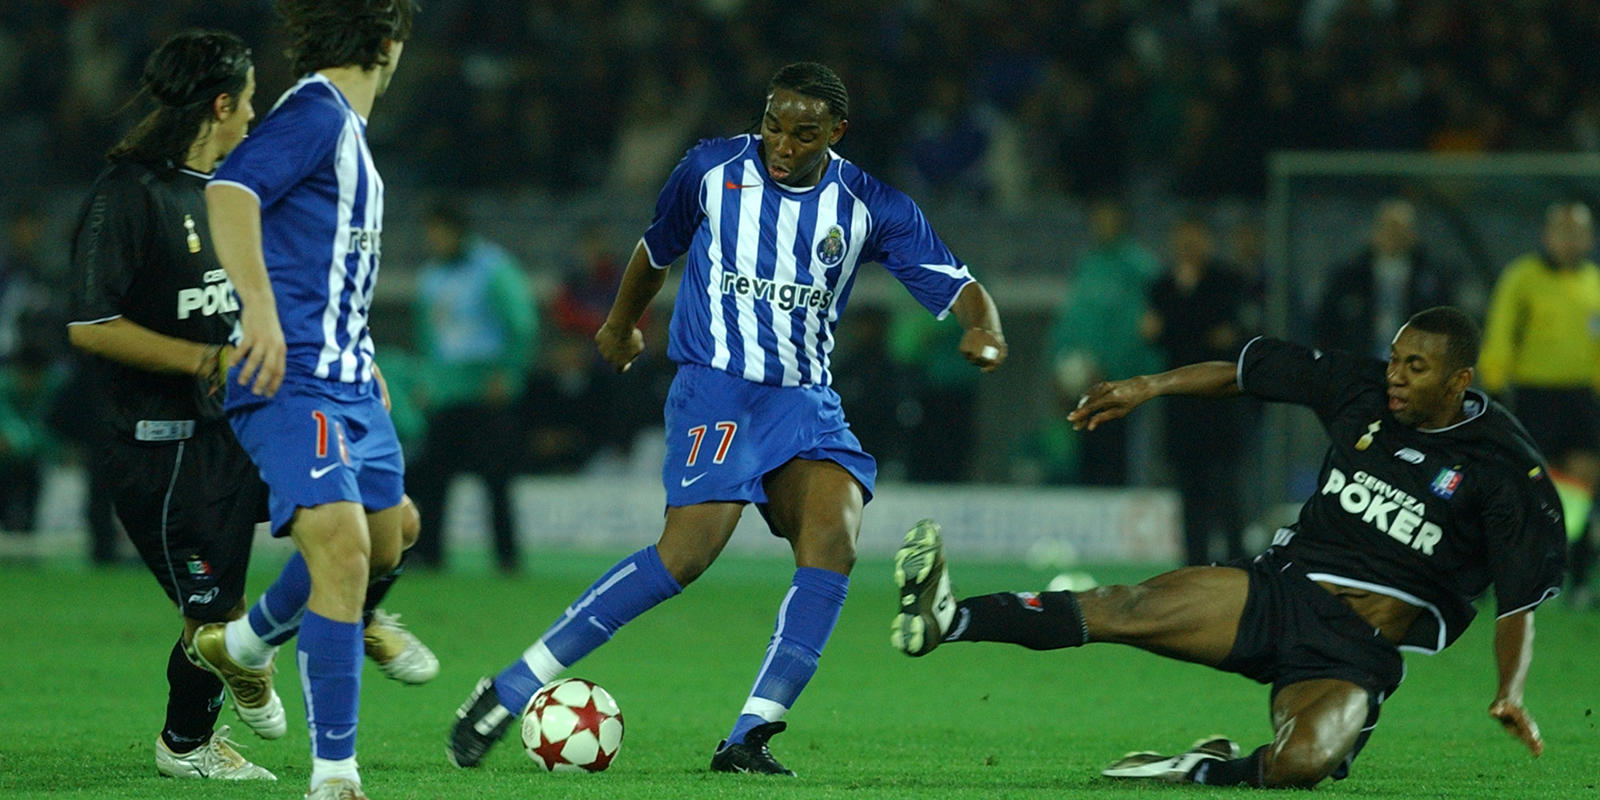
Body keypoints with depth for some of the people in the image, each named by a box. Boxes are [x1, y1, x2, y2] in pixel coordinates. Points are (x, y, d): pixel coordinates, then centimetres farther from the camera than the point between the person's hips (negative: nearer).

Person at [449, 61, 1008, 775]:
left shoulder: (871, 209, 2)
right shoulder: (711, 170, 0)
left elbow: (959, 287, -1)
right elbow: (657, 247, 20)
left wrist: (985, 331, -24)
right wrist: (622, 324, 34)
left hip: (806, 401, 3)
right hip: (715, 389, -3)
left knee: (833, 543, -23)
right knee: (686, 554, -22)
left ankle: (748, 739, -19)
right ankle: (512, 689, -15)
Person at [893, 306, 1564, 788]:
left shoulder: (1505, 468, -8)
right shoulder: (1359, 392, 5)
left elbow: (1521, 600, -8)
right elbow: (1250, 370, 18)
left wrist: (1510, 693, -23)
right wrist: (1148, 388, 11)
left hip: (1358, 652, -4)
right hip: (1282, 591, 4)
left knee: (1300, 764, -36)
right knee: (1134, 608, -19)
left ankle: (1207, 770, -6)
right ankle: (945, 619, -33)